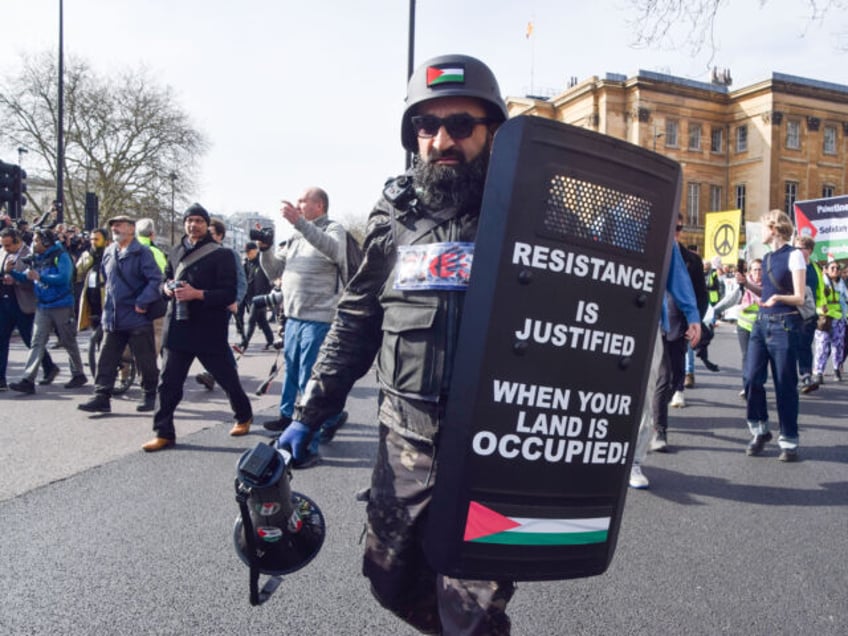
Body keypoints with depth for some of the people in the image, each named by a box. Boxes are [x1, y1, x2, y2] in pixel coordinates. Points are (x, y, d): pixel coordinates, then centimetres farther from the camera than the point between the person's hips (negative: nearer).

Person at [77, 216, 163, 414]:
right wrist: (107, 304, 19)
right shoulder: (108, 253, 13)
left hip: (137, 318, -6)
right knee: (106, 360, 5)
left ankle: (150, 396, 17)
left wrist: (142, 302, -20)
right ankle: (102, 397, 9)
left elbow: (156, 279, -16)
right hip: (112, 318, 6)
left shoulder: (141, 253, -8)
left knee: (145, 361, 3)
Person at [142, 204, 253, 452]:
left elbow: (229, 293, -12)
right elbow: (166, 278, 24)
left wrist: (197, 294, -23)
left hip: (209, 329, -4)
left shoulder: (220, 255, -7)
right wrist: (168, 287, 0)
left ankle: (244, 416, 32)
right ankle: (164, 433, 12)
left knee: (226, 377, 9)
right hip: (178, 325, 5)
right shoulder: (176, 251, 11)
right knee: (169, 382, 3)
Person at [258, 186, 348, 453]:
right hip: (293, 318, 8)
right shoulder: (296, 237, 18)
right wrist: (264, 248, 1)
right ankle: (287, 416, 41)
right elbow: (274, 272, 19)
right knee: (292, 372, 21)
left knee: (309, 382, -6)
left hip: (318, 319, -8)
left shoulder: (333, 229, -3)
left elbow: (334, 250, -28)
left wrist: (299, 221, -34)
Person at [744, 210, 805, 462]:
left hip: (784, 325, -6)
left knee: (785, 385, 0)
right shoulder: (766, 257, 14)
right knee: (752, 379, 0)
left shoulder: (793, 256, -8)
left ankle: (789, 441, 11)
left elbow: (799, 298, -12)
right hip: (762, 323, 6)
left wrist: (778, 298, -29)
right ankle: (760, 431, 16)